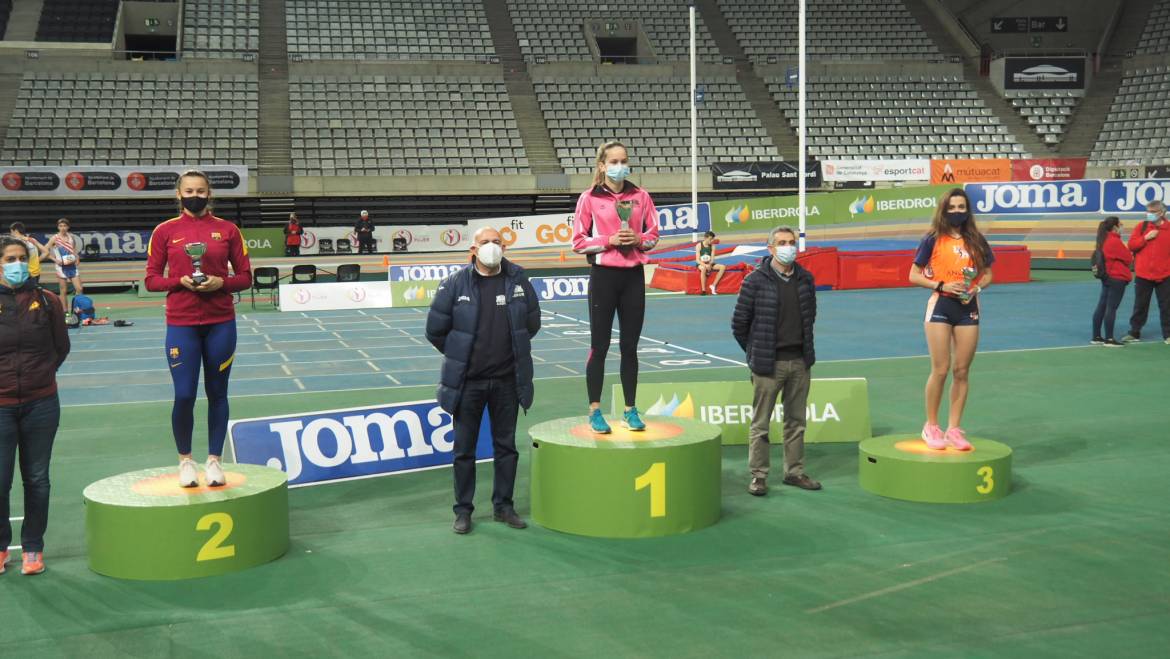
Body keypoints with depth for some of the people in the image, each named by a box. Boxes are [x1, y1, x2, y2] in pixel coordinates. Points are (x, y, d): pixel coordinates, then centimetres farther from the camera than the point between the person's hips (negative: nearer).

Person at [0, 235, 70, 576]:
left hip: (41, 404, 1)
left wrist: (41, 373, 2)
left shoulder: (47, 301, 0)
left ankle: (33, 548, 22)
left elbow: (61, 347, 10)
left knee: (37, 480, 9)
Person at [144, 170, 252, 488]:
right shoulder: (165, 231, 3)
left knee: (217, 393, 8)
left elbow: (245, 277, 6)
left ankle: (214, 460, 20)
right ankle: (185, 459, 19)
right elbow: (151, 279, 4)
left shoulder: (227, 229, 4)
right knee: (184, 396, -2)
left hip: (221, 323, 1)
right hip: (181, 324, -1)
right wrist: (180, 281, -13)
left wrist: (220, 282, -13)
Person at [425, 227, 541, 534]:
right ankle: (463, 510, 18)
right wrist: (459, 355, 7)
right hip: (468, 381, -2)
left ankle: (503, 506, 25)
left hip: (507, 379, 2)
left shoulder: (517, 280, 0)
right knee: (464, 449, 6)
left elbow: (532, 322, 14)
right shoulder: (455, 283, -7)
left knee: (506, 445, 11)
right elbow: (435, 329, 0)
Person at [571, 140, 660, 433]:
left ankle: (630, 411, 17)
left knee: (630, 346, 8)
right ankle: (595, 412, 10)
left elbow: (653, 235, 11)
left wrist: (639, 240, -10)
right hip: (603, 275, -3)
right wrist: (609, 241, -15)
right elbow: (578, 241, -3)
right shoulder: (589, 198, -2)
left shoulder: (641, 196, 6)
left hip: (634, 276, 3)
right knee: (599, 346, 2)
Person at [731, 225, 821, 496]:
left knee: (796, 421, 13)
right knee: (760, 423, 1)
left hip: (800, 361, 5)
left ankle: (794, 472, 23)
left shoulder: (806, 279, 6)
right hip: (769, 364, -5)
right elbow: (739, 323, -3)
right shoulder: (756, 280, -9)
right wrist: (756, 353, 4)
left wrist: (803, 347, 16)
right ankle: (758, 475, 9)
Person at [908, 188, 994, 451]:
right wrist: (942, 285, -14)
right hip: (941, 305, -3)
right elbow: (914, 276, -1)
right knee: (941, 369, -5)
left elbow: (987, 274, 15)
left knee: (962, 370, 5)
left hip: (968, 307, 4)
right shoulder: (933, 240, -3)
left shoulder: (977, 241, 7)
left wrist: (976, 288, -6)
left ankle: (954, 429, 14)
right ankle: (931, 427, 9)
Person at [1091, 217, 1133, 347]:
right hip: (1117, 278, -9)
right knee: (1111, 308, -6)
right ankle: (1109, 339, -4)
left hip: (1107, 277, 9)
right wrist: (1131, 255, 9)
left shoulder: (1104, 240, 11)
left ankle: (1096, 336, 15)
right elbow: (1128, 258, -12)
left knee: (1101, 307, 11)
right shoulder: (1115, 241, -18)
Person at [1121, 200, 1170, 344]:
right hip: (1143, 274, 2)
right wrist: (1146, 238, -16)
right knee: (1140, 305, 10)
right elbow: (1131, 245, -2)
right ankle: (1134, 333, 20)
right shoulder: (1142, 226, 2)